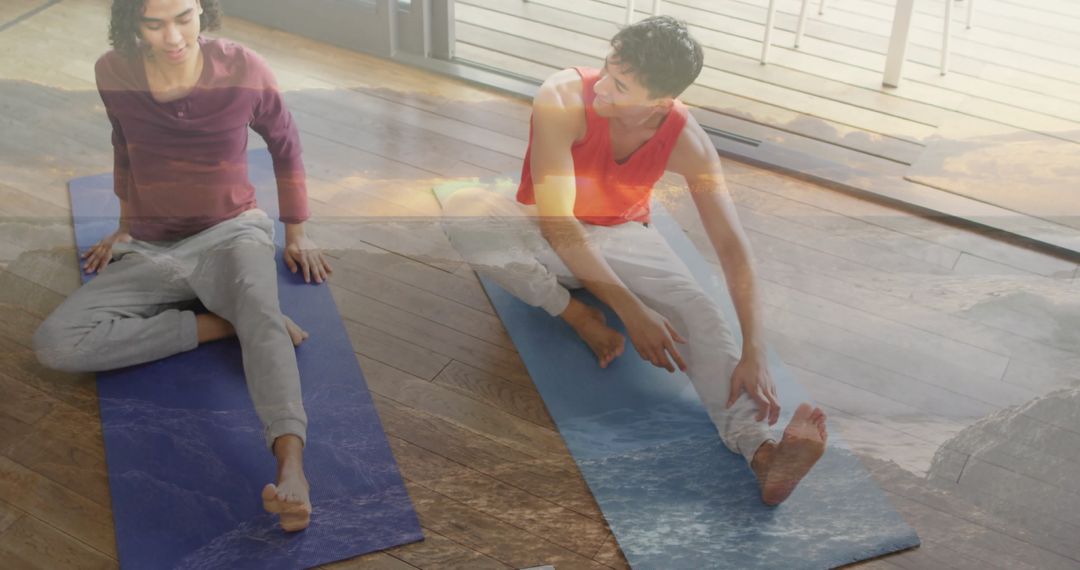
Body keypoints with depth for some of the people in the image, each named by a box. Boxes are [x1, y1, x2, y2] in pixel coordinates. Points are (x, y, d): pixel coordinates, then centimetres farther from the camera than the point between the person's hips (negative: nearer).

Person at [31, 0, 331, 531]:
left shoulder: (243, 69, -11)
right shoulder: (113, 74, -5)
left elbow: (285, 145, 6)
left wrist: (296, 232, 10)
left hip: (231, 232, -3)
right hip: (150, 249, 3)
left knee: (261, 315, -39)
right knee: (54, 344, -22)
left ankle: (291, 466, -59)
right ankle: (222, 323, -20)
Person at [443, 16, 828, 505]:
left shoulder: (686, 141, -23)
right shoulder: (563, 100, -30)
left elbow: (732, 247, -25)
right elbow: (557, 222, -33)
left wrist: (754, 353, -37)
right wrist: (630, 308, -39)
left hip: (621, 235, 1)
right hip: (548, 236, -1)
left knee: (697, 310, -28)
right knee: (461, 209, -33)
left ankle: (758, 450, -46)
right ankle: (578, 315, -20)